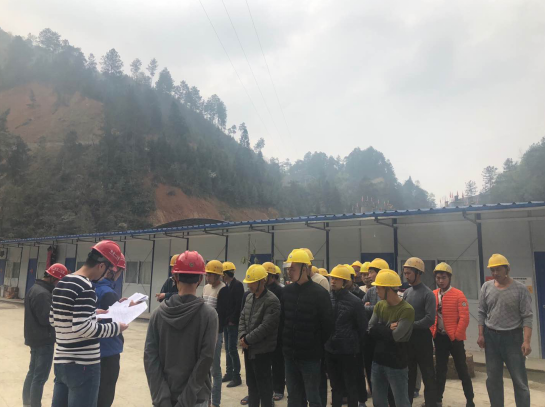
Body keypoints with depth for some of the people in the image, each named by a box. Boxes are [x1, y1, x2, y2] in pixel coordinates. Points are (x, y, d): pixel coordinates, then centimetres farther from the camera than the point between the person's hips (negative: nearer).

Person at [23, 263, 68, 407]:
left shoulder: (35, 288, 11)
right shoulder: (42, 294, -23)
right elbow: (47, 319, -24)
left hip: (36, 338, 11)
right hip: (44, 340, -11)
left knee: (32, 373, 20)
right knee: (40, 377, -3)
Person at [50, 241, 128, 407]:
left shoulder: (62, 283, 10)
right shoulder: (85, 287, -20)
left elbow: (53, 320, 17)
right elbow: (82, 328, -25)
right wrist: (116, 327, -14)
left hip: (61, 361, 9)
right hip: (83, 365, -9)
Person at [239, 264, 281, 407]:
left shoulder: (272, 301, -18)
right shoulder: (249, 297, 8)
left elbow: (266, 327, -23)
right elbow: (242, 318, 11)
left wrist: (247, 339, -17)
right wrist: (242, 336, -6)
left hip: (262, 350, -8)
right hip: (248, 348, 8)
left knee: (264, 384, 5)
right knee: (251, 383, 20)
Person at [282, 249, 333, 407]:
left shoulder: (319, 293, -14)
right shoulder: (287, 291, 2)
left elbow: (327, 325, -10)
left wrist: (317, 346, -3)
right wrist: (286, 341, 9)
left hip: (310, 356, -5)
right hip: (290, 354, 5)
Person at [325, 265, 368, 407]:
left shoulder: (355, 302, -10)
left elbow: (362, 328, -4)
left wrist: (358, 347, 0)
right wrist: (325, 342, 5)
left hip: (348, 352, -3)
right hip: (330, 350, 4)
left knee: (352, 387, 11)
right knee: (335, 387, 17)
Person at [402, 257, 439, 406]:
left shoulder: (427, 294, -11)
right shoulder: (406, 292, 8)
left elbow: (430, 319, -19)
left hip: (422, 338, -6)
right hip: (408, 338, 6)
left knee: (428, 375, 4)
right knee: (409, 374, 15)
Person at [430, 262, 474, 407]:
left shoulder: (458, 295, -9)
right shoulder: (433, 295, 5)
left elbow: (464, 318, -13)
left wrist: (457, 336, -13)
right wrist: (432, 333, 2)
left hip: (454, 338, -4)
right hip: (439, 337, 4)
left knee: (462, 369, 7)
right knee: (440, 369, 12)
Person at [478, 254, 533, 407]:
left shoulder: (520, 289, -7)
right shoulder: (486, 287, 2)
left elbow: (527, 316, -9)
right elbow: (482, 313, 6)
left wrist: (526, 341, -16)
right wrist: (481, 335, 2)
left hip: (513, 337, -3)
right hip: (491, 337, 3)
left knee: (520, 379, 2)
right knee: (493, 378, 11)